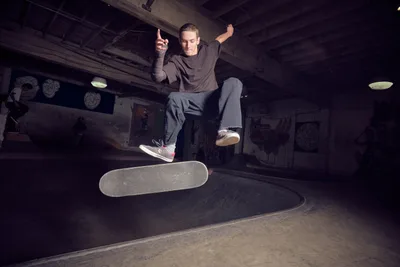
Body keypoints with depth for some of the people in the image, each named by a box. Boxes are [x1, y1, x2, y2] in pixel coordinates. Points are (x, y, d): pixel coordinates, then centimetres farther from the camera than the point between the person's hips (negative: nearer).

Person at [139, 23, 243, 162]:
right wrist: (160, 54, -25)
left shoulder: (208, 50, 18)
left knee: (233, 82, -24)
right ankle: (167, 147, -26)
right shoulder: (177, 61, 7)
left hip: (212, 100, 2)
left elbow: (219, 39, 42)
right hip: (192, 102, -1)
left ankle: (224, 130, -41)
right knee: (174, 97, -33)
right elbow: (158, 76, -10)